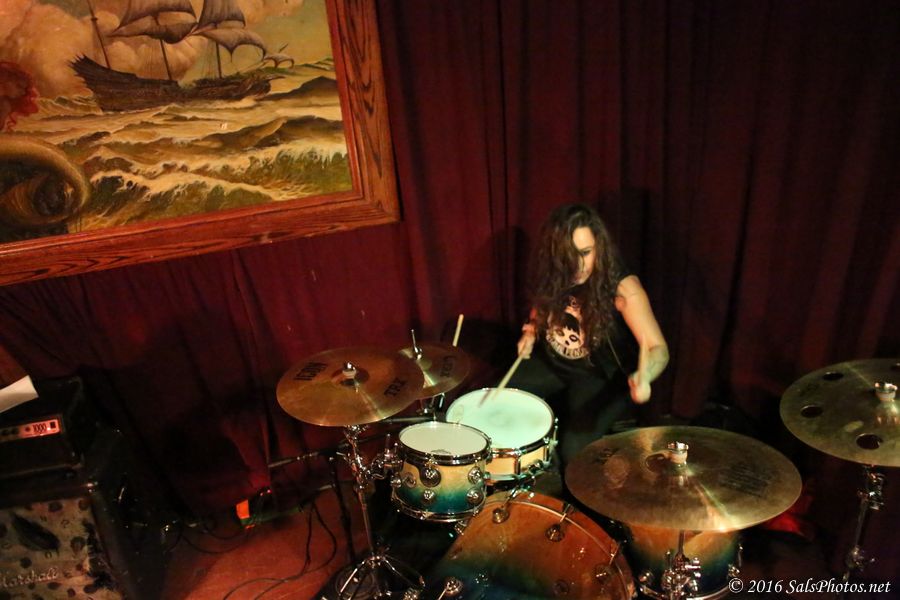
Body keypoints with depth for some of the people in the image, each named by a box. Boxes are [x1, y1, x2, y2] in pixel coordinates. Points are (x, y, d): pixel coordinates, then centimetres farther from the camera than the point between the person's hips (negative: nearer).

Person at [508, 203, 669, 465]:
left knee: (575, 450, -23)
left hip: (601, 376, -5)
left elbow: (657, 348, -31)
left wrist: (643, 376, -53)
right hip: (551, 362, 5)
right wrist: (531, 333, -7)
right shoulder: (550, 274, -12)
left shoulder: (622, 286, -26)